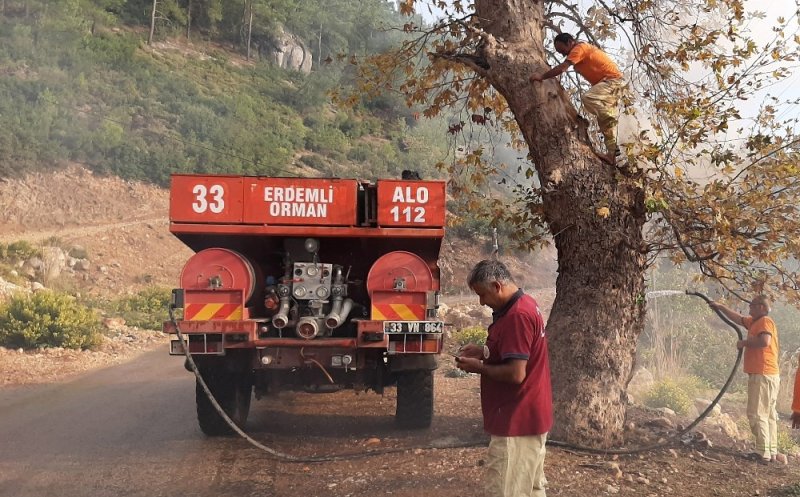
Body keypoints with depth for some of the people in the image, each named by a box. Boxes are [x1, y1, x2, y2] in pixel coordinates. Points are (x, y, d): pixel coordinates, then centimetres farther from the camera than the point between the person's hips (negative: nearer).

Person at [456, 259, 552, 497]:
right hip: (530, 417, 11)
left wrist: (478, 367, -12)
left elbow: (515, 373, -26)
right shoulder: (525, 305, 11)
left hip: (516, 422, -11)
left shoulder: (516, 316, -22)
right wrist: (484, 351, 9)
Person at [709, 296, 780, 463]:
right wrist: (720, 306, 34)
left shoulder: (765, 321, -11)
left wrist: (744, 343, -14)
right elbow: (737, 317, 32)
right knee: (769, 414, 11)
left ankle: (763, 453, -11)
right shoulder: (754, 322, 17)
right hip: (767, 375, 10)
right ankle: (772, 452, 14)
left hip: (762, 376, -10)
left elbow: (764, 341, -28)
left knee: (757, 414, -10)